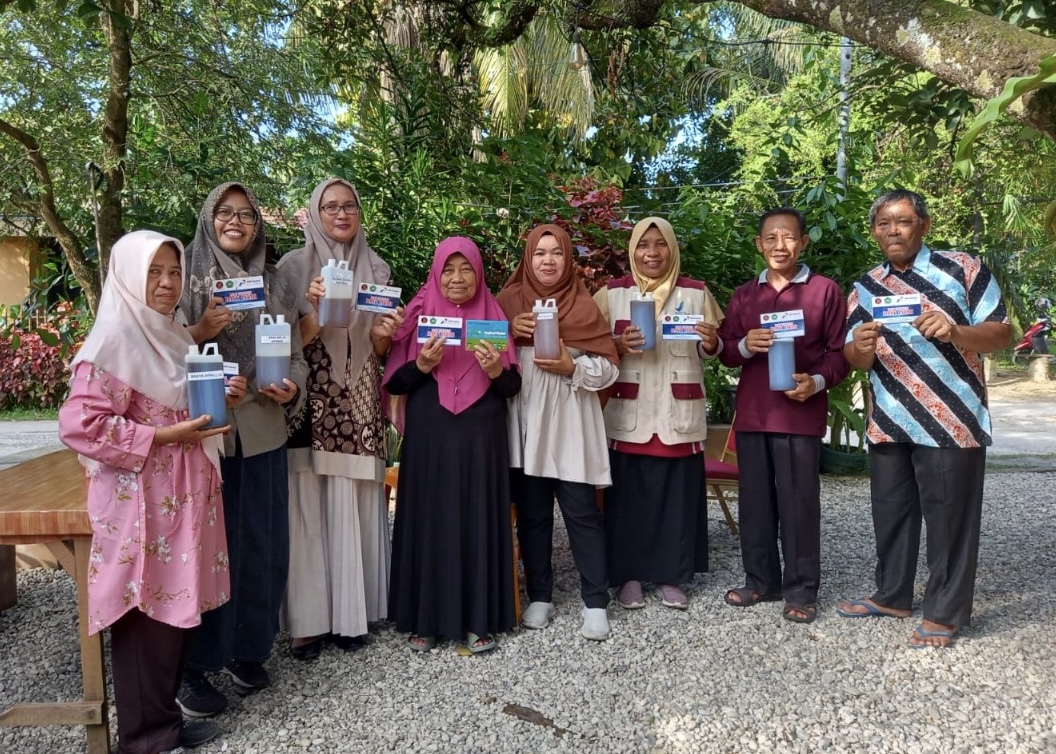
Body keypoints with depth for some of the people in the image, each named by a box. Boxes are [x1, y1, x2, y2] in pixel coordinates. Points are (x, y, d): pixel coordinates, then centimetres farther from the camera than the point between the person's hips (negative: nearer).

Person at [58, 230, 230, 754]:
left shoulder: (172, 338, 13)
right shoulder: (113, 344, -14)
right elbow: (79, 424, -21)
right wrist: (162, 437, -20)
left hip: (182, 496, 9)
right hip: (140, 502, -8)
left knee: (178, 606, 14)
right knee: (147, 614, 1)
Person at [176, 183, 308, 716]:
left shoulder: (275, 286, 11)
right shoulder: (186, 278, 0)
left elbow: (296, 355, 9)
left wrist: (292, 389, -10)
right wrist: (199, 331, -19)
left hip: (262, 433, 4)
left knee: (260, 543, 9)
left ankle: (247, 648, 27)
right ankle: (190, 663, 17)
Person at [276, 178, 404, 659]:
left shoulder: (376, 269, 11)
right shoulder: (293, 266, 3)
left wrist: (384, 335, -9)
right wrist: (314, 311, -19)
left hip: (358, 405, 2)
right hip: (308, 403, -2)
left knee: (354, 508, 3)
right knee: (307, 507, -2)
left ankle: (350, 612, 15)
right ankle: (307, 619, 9)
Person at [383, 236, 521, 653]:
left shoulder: (493, 315, 7)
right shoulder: (418, 315, 4)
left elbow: (513, 386, 4)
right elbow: (394, 383, 1)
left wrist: (495, 370, -16)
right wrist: (422, 364, -16)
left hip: (481, 437, 1)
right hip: (429, 437, 0)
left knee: (479, 521, 4)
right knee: (428, 520, 4)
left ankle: (479, 618, 16)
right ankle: (423, 618, 18)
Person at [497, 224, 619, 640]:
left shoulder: (584, 306, 2)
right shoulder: (507, 301, 7)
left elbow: (609, 367, -1)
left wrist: (571, 367, -17)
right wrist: (509, 332, -9)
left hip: (570, 426, -2)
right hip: (523, 424, 2)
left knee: (581, 512, 0)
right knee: (531, 513, 9)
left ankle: (595, 602, 9)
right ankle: (539, 596, 22)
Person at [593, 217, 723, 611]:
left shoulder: (696, 292, 6)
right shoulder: (611, 293, 3)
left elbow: (709, 349, 11)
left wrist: (711, 344, -12)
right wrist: (619, 346, -15)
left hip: (679, 413, 1)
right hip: (629, 413, -1)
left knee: (678, 494, 5)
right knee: (629, 494, 3)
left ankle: (672, 576, 19)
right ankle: (629, 575, 17)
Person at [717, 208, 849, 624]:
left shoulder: (825, 290, 1)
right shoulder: (743, 294, 13)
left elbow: (840, 351, 0)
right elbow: (724, 352, 12)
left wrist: (818, 381, -18)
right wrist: (744, 346, -10)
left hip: (801, 413, -4)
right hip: (751, 412, 4)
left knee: (798, 502, 1)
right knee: (754, 501, 9)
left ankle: (801, 590, 14)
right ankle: (760, 580, 23)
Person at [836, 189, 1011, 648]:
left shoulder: (963, 270, -3)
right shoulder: (865, 287, 9)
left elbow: (1002, 335, -6)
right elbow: (857, 362, 8)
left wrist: (955, 331, -25)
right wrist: (861, 347, -16)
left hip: (951, 420, -5)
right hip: (888, 422, 5)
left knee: (949, 518, 2)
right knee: (890, 513, 14)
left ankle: (944, 613, 14)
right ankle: (892, 595, 30)